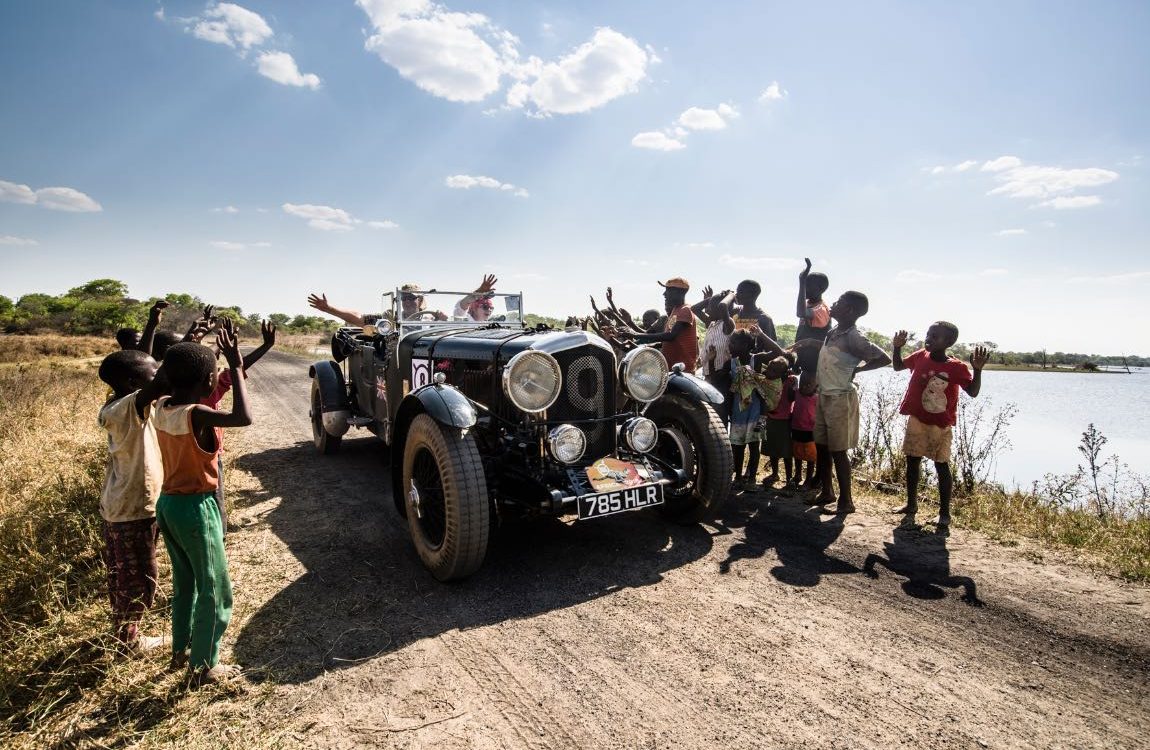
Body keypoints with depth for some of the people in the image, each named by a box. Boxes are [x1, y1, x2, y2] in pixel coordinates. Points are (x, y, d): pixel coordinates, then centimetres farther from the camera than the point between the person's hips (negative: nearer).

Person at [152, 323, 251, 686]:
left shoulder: (162, 406, -2)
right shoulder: (195, 414, -25)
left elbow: (173, 378, 22)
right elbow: (244, 417, -41)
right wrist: (235, 365, -33)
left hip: (167, 503, 9)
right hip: (195, 507, -8)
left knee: (185, 581, 25)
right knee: (214, 589, 7)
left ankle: (181, 649, 39)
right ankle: (203, 666, 17)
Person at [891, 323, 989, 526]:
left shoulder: (956, 367, -13)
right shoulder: (920, 356, -1)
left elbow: (973, 392, -17)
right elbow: (898, 367, 14)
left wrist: (977, 369, -31)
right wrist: (897, 347, -2)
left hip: (940, 425, -5)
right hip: (916, 419, 5)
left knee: (942, 465, 0)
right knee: (912, 461, 13)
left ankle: (944, 513, 9)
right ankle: (911, 504, 27)